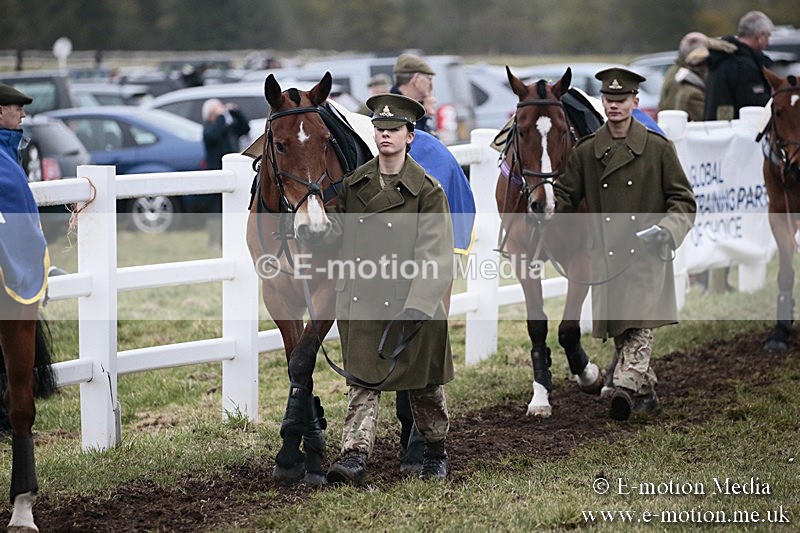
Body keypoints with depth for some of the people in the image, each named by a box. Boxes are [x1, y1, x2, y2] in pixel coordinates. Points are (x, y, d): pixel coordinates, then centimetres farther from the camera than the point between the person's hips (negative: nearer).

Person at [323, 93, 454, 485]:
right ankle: (354, 456, -9)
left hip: (410, 302, -3)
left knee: (424, 383, 12)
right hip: (361, 301, 3)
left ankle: (435, 452, 31)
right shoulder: (354, 184, 5)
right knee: (362, 381, -4)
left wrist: (416, 307, -22)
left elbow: (435, 257, -14)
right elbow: (336, 231, 16)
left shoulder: (427, 190, -9)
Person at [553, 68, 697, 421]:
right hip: (606, 256, 3)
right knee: (617, 329, 6)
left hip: (647, 253, -3)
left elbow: (684, 200, 4)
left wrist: (667, 229, -14)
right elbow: (565, 196, 12)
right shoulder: (585, 152, 7)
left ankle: (624, 386, -28)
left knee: (640, 324, -19)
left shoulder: (657, 148, 1)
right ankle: (645, 393, 21)